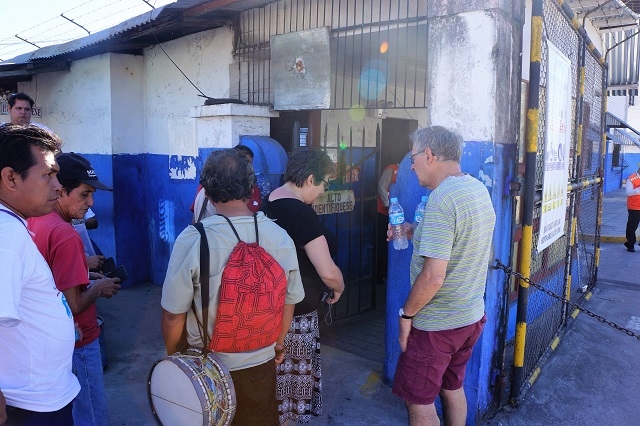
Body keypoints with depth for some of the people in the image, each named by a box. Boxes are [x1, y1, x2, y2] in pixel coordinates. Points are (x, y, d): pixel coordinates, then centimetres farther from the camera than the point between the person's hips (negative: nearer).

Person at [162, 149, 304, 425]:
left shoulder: (192, 239, -21)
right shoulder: (280, 237, -10)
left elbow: (173, 315, -14)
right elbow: (288, 302, 1)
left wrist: (172, 356, 6)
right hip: (262, 364, 2)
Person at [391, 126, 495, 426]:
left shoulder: (442, 198, -25)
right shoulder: (478, 189, 3)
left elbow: (433, 277, -28)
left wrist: (407, 314, -14)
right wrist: (414, 234, 10)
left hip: (436, 324, -8)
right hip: (472, 316, 8)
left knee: (418, 401, 10)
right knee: (452, 388, 24)